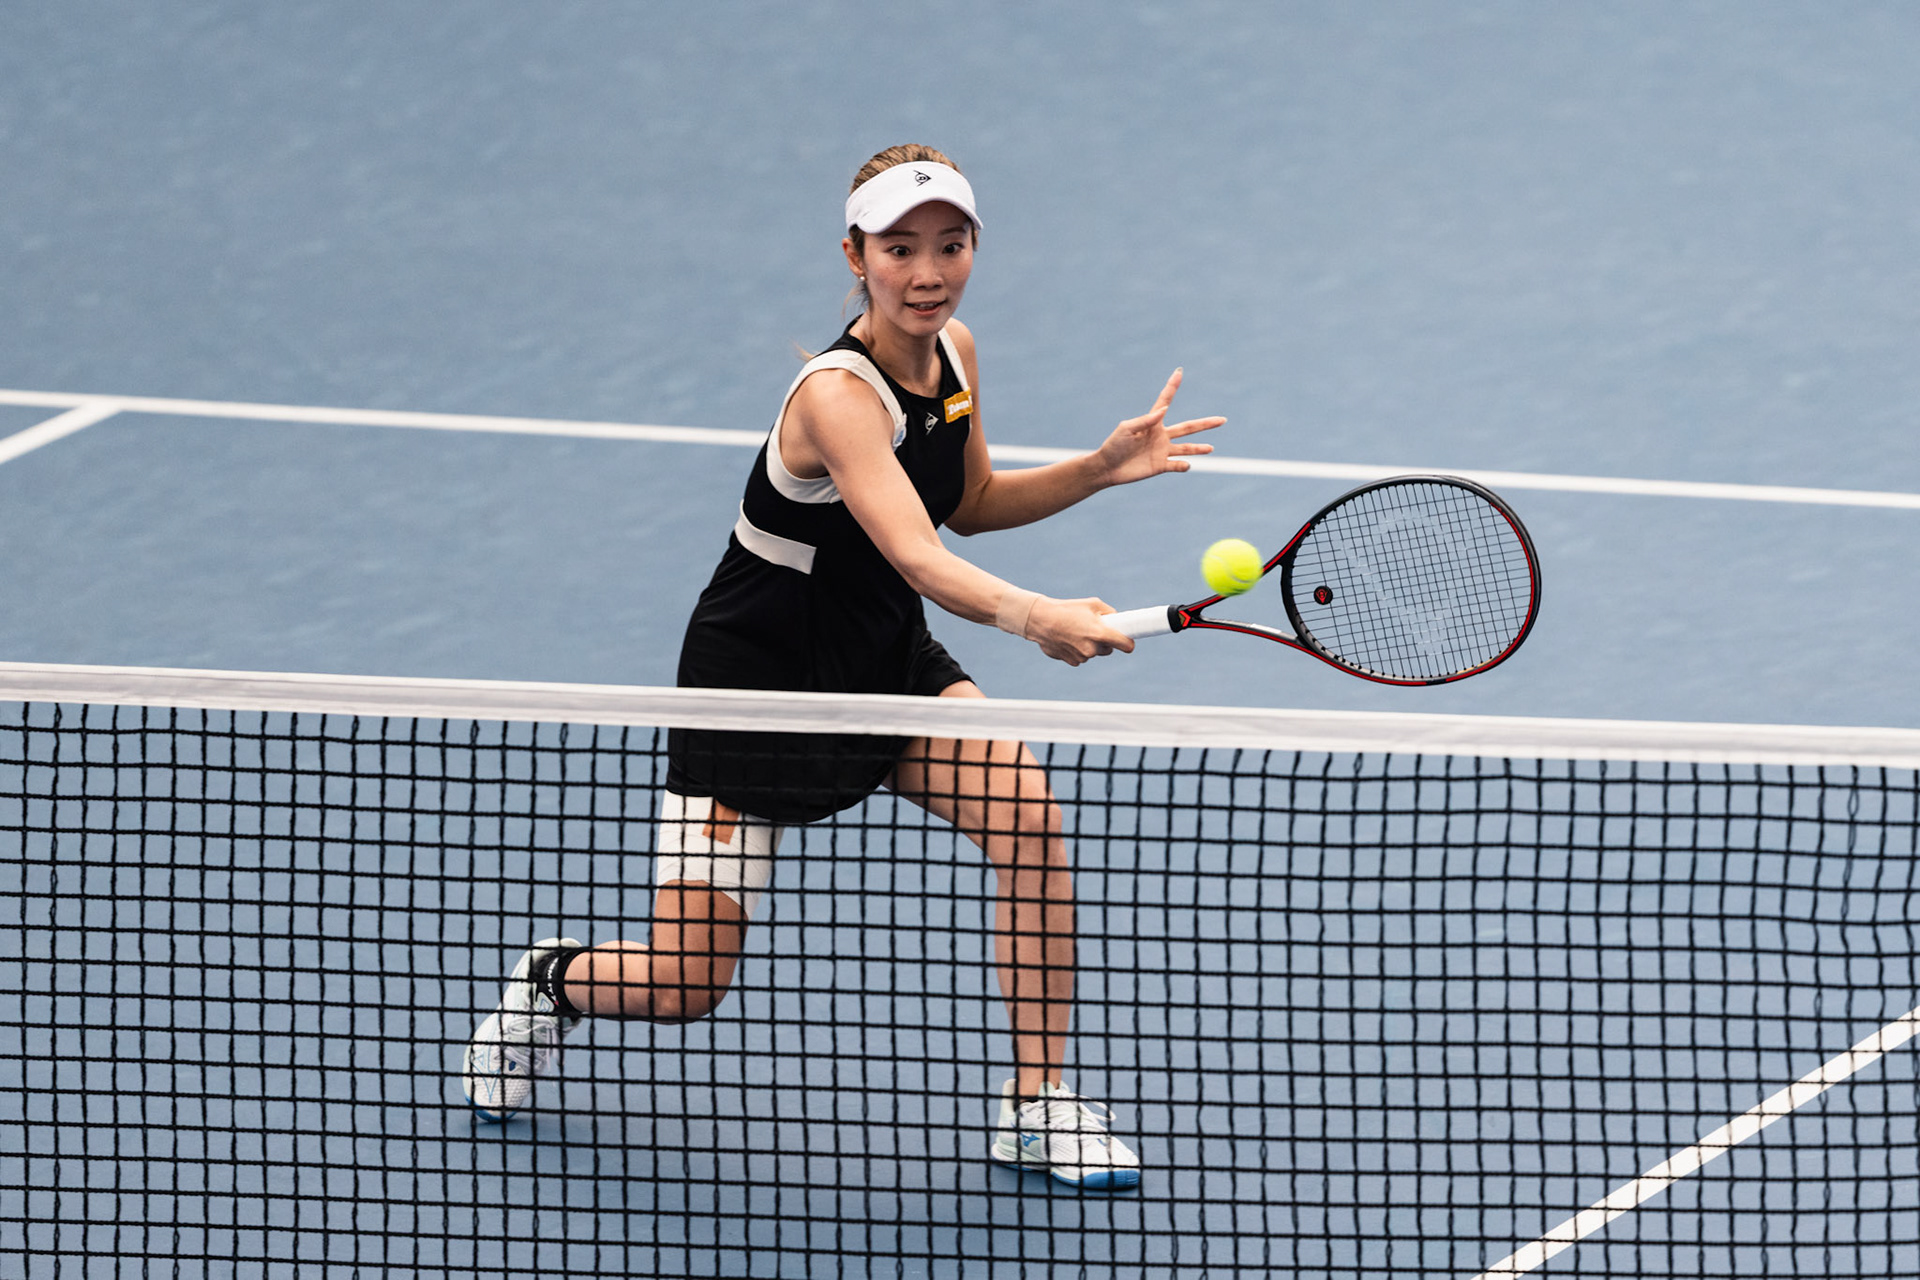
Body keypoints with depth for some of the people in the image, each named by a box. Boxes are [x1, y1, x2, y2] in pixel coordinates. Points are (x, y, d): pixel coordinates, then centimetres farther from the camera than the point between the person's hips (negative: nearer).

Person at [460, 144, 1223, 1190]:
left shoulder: (954, 352, -5)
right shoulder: (839, 395, -30)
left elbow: (968, 506, 13)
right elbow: (918, 557, -45)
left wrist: (1102, 468, -1)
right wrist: (1034, 618, -62)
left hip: (886, 655, 7)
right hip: (758, 673, -7)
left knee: (1024, 806, -22)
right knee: (682, 986, -5)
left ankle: (1039, 1105, -11)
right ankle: (554, 979, 32)